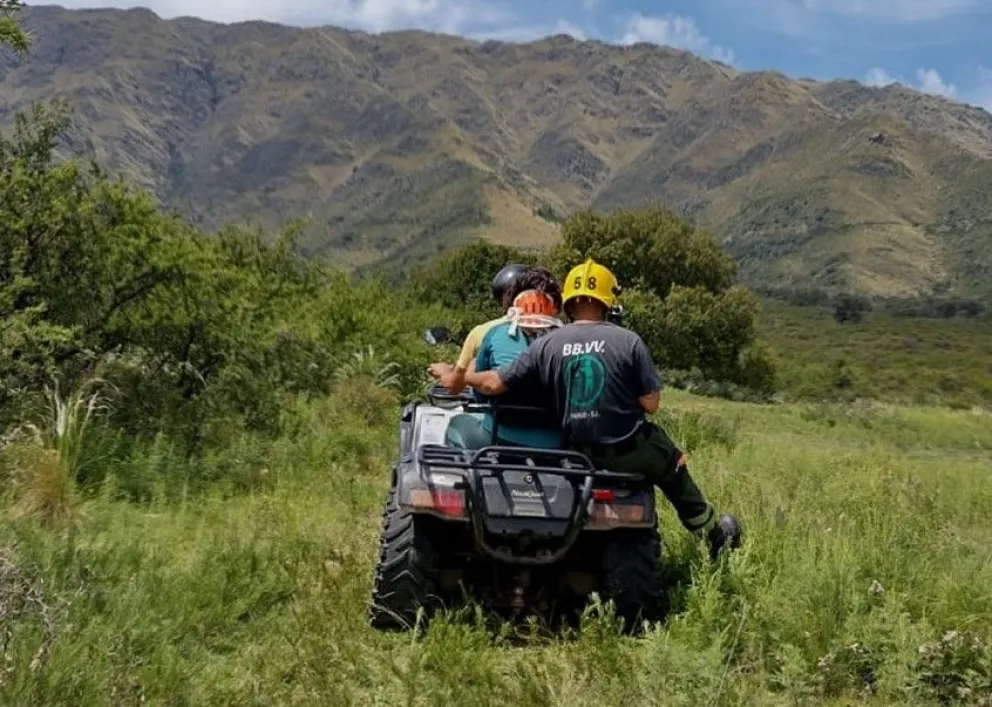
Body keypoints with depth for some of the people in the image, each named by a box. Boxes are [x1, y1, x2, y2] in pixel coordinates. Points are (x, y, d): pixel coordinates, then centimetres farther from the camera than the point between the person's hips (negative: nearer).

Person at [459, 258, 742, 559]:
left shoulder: (545, 345, -8)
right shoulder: (629, 342, -12)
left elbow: (494, 383, -8)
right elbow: (651, 405, -11)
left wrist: (461, 376, 11)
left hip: (578, 458, 3)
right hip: (630, 452, -2)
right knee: (673, 470, 27)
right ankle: (713, 533, 40)